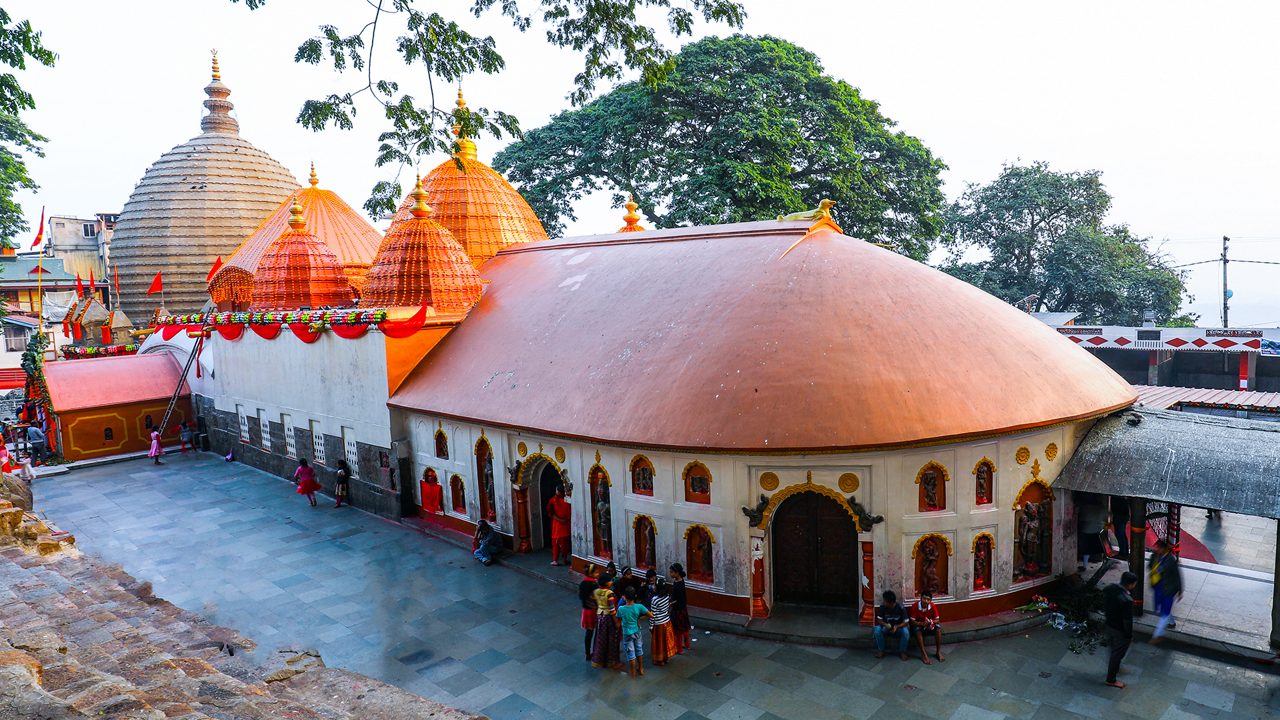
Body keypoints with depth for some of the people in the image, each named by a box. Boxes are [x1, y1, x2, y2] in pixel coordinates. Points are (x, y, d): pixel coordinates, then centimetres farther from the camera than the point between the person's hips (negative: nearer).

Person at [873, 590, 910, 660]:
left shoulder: (900, 607, -21)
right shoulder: (882, 607, -16)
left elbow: (906, 622, -19)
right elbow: (879, 620, -9)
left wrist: (897, 627, -36)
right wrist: (885, 624, -31)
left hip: (898, 628, -2)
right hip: (886, 627, 2)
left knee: (906, 631, -34)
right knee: (877, 629, -28)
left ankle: (902, 651, -10)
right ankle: (881, 650, -10)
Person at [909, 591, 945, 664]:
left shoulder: (933, 606, -17)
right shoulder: (915, 606, -24)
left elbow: (937, 620, -10)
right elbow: (912, 621, -20)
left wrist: (932, 622, -32)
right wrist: (922, 623, -37)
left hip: (930, 625, 2)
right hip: (918, 624, -2)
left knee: (938, 627, -26)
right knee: (917, 629, -35)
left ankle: (938, 652, -18)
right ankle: (923, 654, -34)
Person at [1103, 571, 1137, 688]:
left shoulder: (1108, 588, -13)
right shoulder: (1127, 600, -35)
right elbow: (1127, 620, -24)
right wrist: (1129, 635, -9)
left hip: (1109, 625, 7)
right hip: (1120, 631, -7)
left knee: (1111, 649, 28)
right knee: (1117, 654, 13)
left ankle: (1113, 669, 52)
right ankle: (1111, 679, 28)